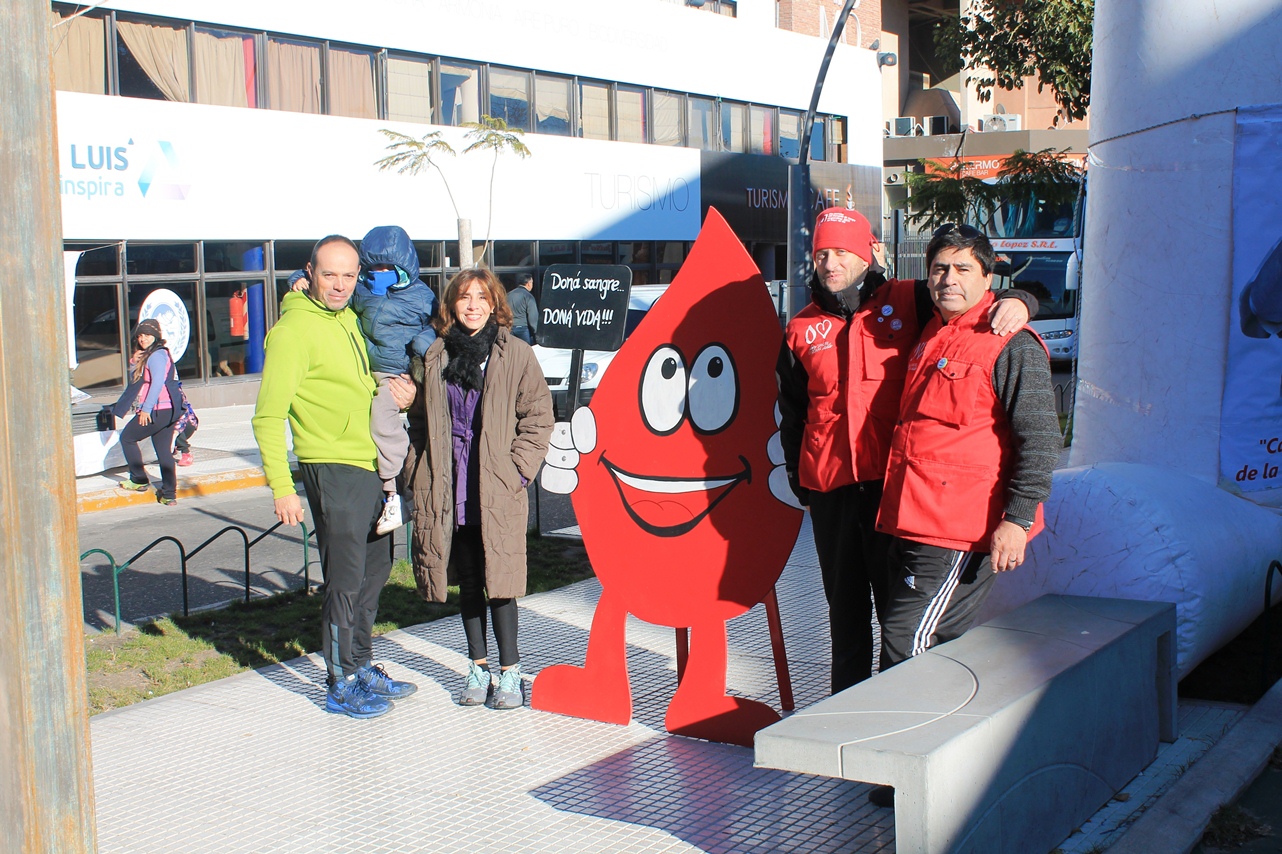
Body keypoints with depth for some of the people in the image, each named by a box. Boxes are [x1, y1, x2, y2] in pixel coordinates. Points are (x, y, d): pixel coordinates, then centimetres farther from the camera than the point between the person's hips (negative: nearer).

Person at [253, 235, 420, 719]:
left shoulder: (349, 319, 12)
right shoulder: (294, 328, -13)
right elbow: (269, 415, -18)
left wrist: (403, 394, 2)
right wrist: (281, 487, -23)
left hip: (370, 466, 9)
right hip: (332, 467, -9)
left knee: (375, 570, 17)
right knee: (345, 578, -3)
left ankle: (362, 667, 31)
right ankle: (341, 685, 11)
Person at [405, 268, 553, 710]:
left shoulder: (515, 353, -2)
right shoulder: (436, 356, 10)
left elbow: (538, 416, -2)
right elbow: (420, 420, 16)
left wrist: (517, 469, -8)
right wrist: (417, 472, 7)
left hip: (497, 490, -4)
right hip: (448, 489, 4)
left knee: (498, 579, -4)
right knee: (467, 581, 12)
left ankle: (509, 671, 8)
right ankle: (478, 667, 23)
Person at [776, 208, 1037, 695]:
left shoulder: (910, 302, 2)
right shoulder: (801, 329, 12)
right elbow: (792, 416, 20)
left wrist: (1015, 301, -16)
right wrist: (800, 483, 16)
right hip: (831, 488, 4)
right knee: (845, 602, 15)